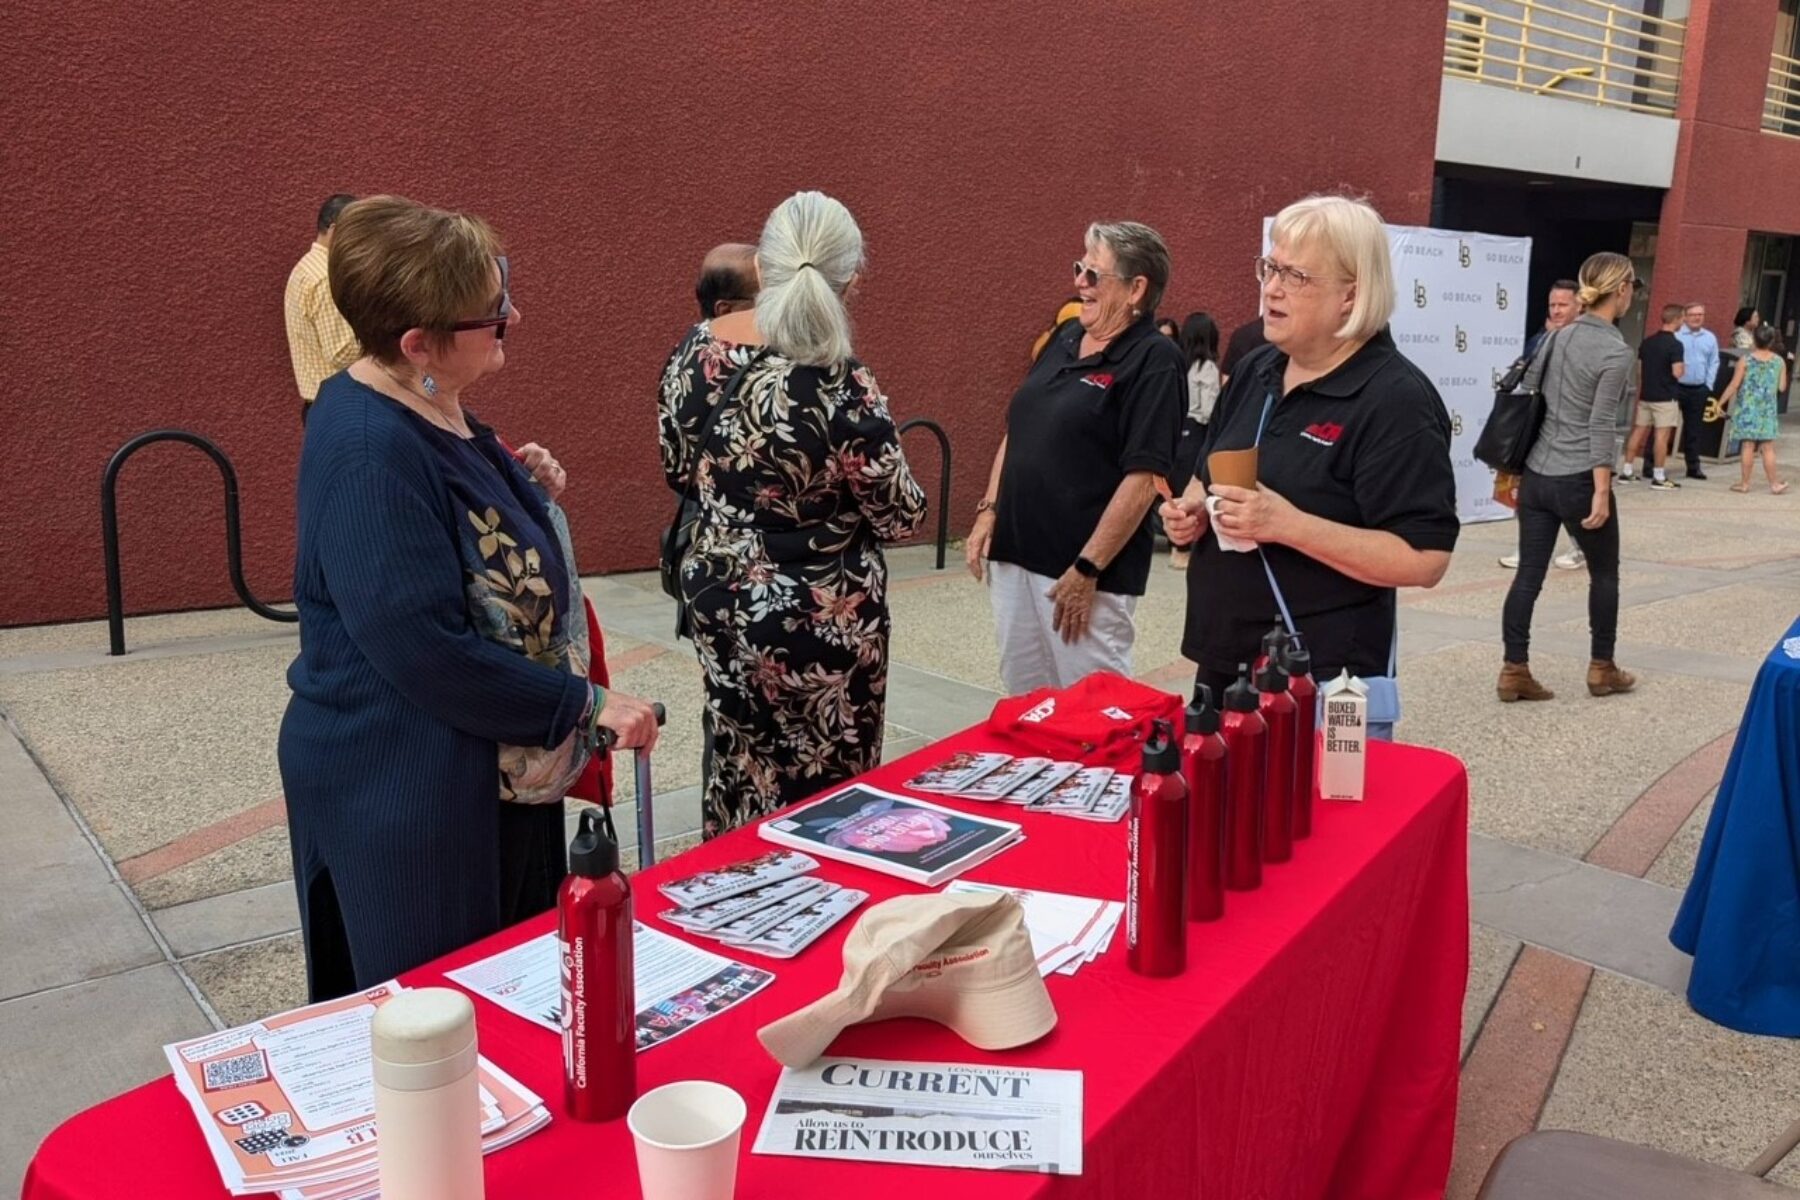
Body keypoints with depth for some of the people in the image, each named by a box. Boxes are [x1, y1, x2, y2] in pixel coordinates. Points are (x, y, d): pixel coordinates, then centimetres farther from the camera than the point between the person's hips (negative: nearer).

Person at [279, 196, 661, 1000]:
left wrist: (525, 491, 0)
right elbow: (425, 650, -28)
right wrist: (586, 705, -20)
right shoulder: (370, 448, -26)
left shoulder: (430, 410, 4)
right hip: (405, 797, -10)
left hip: (496, 769, 10)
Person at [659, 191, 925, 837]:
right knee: (824, 792, 13)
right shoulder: (843, 387, -23)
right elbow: (901, 519, -12)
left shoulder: (695, 349, -6)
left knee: (738, 770, 22)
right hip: (819, 620, -6)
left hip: (719, 596, 6)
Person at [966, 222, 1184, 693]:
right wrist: (988, 512, 9)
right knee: (1023, 700, 16)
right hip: (1013, 555, 8)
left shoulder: (1154, 361, -12)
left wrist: (1088, 569, -19)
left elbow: (1144, 476, -18)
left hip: (1084, 571, -7)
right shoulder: (1065, 336, 11)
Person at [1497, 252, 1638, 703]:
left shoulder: (1558, 336, 8)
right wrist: (1602, 492, -15)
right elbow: (1601, 426, -17)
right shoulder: (1615, 351, -12)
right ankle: (1602, 668, 24)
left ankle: (1514, 671, 6)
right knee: (1604, 573, 13)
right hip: (1578, 480, -6)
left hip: (1536, 475, 6)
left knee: (1529, 574, 6)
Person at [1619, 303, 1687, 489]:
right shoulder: (1675, 344, -14)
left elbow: (1639, 369, 13)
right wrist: (1683, 367, 1)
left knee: (1639, 432, 11)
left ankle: (1627, 471, 13)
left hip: (1646, 395, 7)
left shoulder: (1647, 342, 7)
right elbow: (1677, 373, -19)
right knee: (1662, 435, -3)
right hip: (1665, 397, -7)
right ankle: (1658, 477, -1)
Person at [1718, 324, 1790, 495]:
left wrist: (1719, 404, -1)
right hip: (1767, 410, 2)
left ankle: (1744, 483, 7)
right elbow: (1782, 387, 2)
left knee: (1748, 446, 2)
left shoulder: (1745, 361, -8)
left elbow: (1734, 385, -8)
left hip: (1747, 409, -2)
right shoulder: (1779, 361, 0)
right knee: (1768, 448, 6)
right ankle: (1774, 483, 8)